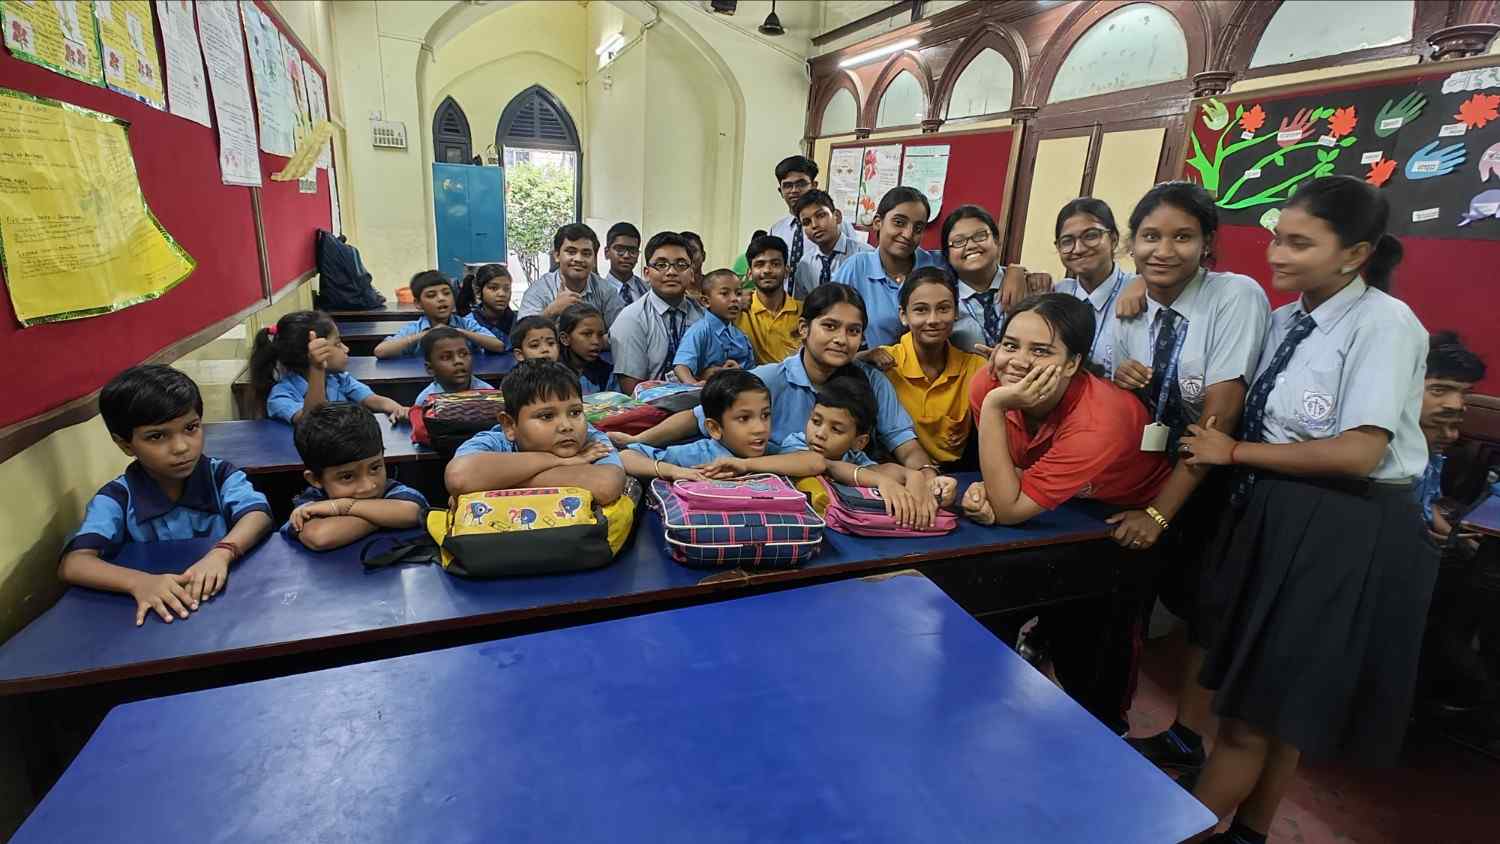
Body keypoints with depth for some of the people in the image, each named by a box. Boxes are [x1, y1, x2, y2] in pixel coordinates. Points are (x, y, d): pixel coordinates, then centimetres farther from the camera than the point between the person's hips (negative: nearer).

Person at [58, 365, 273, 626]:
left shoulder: (221, 476, -3)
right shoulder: (117, 498, -3)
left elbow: (258, 515, -18)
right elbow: (72, 564, -15)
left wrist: (222, 553, -37)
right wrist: (140, 582, -33)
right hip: (161, 614, 0)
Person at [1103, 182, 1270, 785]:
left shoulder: (1237, 296, -19)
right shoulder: (1127, 309, -3)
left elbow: (1219, 416, -25)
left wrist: (1160, 511, -26)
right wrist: (1120, 382, -19)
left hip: (1215, 482, -5)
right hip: (1144, 469, 5)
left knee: (1203, 604, 10)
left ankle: (1185, 742, 33)